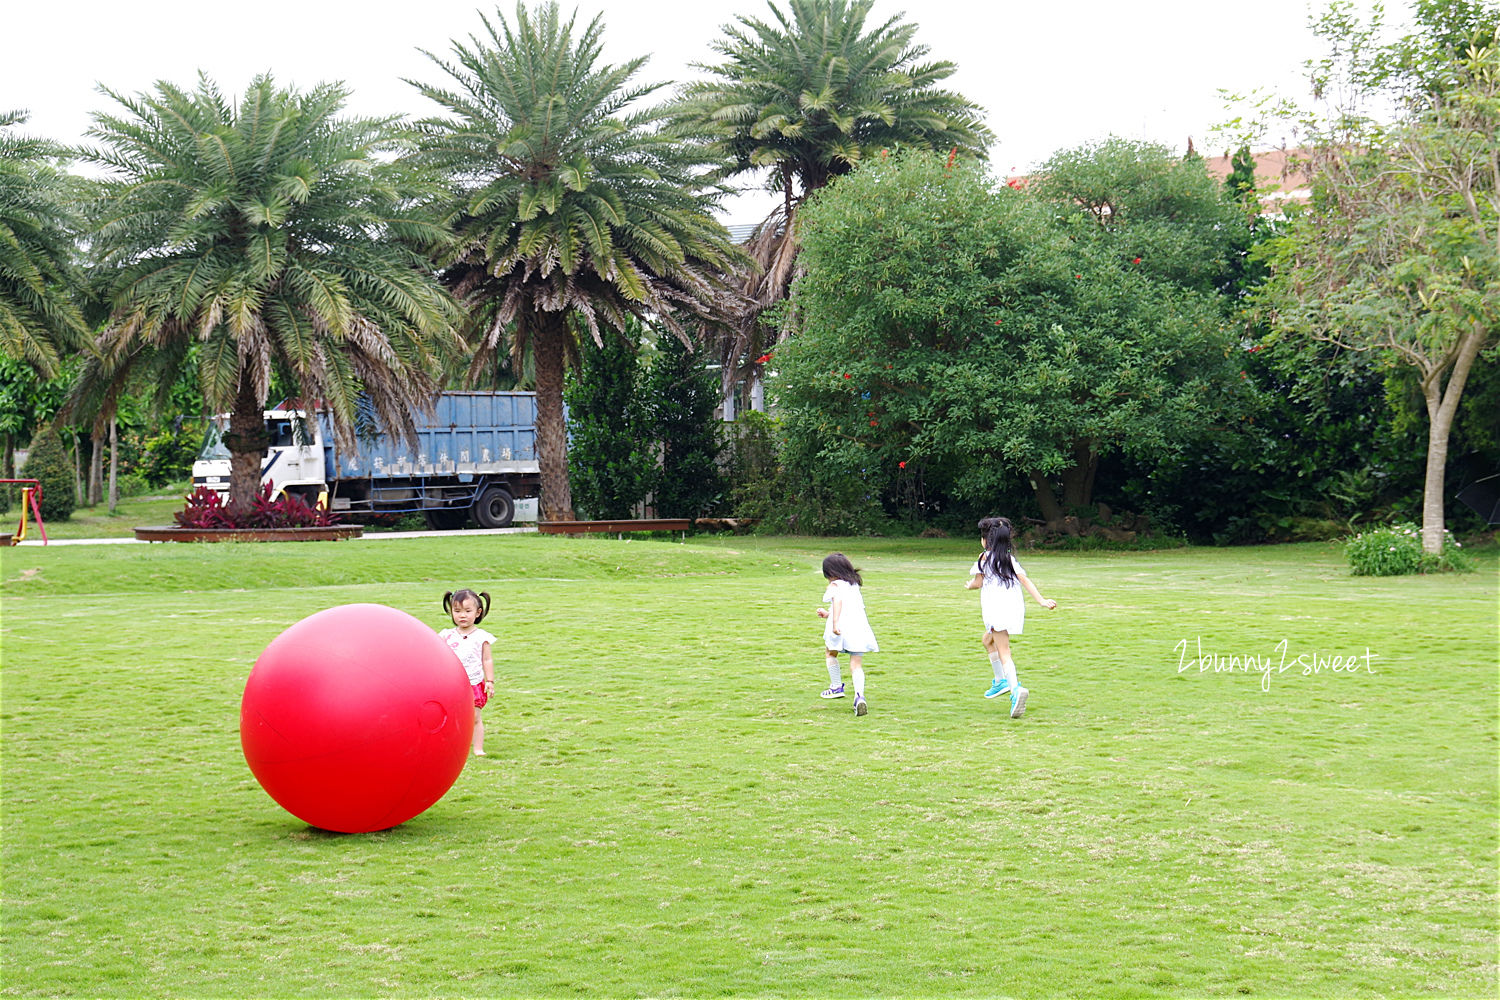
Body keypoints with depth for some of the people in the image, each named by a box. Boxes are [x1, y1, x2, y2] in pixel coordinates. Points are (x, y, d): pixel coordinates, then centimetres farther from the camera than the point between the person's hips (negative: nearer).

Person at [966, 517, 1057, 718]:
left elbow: (978, 583, 2)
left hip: (996, 608, -6)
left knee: (1003, 652, -12)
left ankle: (1016, 689, -32)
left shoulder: (985, 557, 2)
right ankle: (1001, 680, 24)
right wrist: (1042, 600, -3)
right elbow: (1025, 580, 4)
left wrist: (970, 585, 25)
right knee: (988, 640, 29)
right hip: (1015, 606, 6)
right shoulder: (1010, 559, 15)